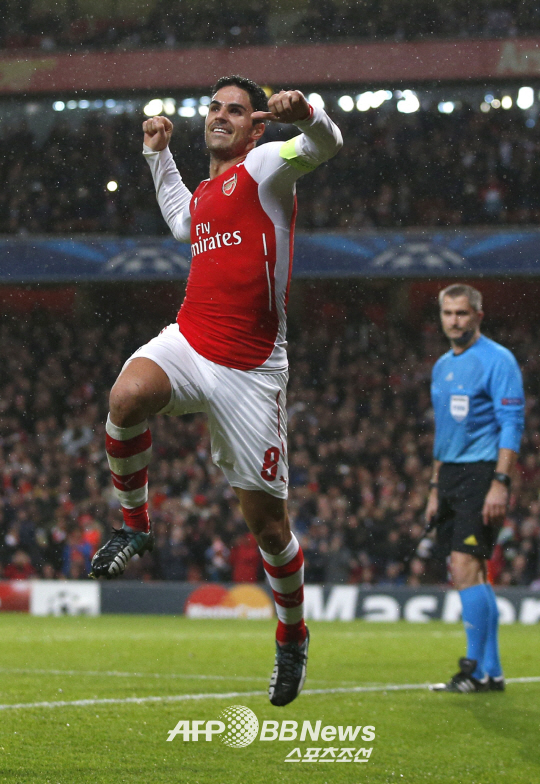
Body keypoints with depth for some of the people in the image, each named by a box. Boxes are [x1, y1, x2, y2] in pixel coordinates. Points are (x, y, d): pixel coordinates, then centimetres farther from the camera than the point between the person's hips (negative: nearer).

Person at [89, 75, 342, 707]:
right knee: (127, 397, -32)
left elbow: (325, 145, -22)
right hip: (187, 341, 5)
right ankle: (134, 526, -9)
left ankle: (292, 641, 23)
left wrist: (305, 115, -42)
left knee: (267, 523, 1)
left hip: (249, 369, -5)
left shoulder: (264, 167, -1)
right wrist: (158, 155, 37)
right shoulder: (204, 193, 18)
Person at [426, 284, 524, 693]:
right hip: (451, 475, 8)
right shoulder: (442, 367, 17)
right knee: (473, 576, 7)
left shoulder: (497, 360, -8)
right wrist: (435, 488, 20)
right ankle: (492, 670, 11)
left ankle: (476, 670, -11)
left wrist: (500, 483, -20)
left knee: (466, 568, -15)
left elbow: (511, 425, -13)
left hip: (482, 473, -8)